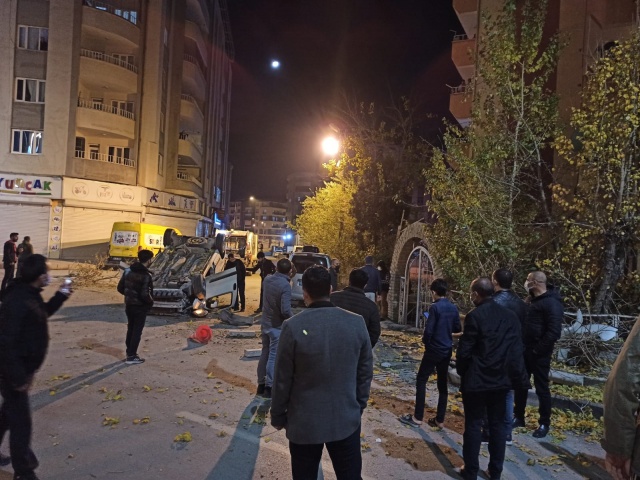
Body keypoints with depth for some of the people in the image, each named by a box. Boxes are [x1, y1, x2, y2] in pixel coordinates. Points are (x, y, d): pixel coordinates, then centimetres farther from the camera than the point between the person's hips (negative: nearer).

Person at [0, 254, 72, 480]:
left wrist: (61, 296, 8)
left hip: (22, 368, 10)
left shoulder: (30, 294, 2)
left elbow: (42, 314, 22)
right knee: (21, 421, 1)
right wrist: (19, 377, -26)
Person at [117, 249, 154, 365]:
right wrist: (151, 301, -6)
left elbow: (120, 288, 5)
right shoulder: (146, 276, -22)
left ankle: (129, 353, 29)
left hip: (129, 305, 7)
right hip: (140, 307, -7)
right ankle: (131, 356, 8)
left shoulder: (128, 271, 1)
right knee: (137, 331, 3)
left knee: (130, 329, 19)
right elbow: (145, 295, -25)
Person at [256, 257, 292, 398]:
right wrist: (290, 319, -8)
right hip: (277, 326, -7)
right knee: (273, 357, 3)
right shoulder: (285, 285, -23)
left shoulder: (267, 279, -1)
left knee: (265, 354, 17)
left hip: (265, 323, 7)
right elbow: (286, 310, -26)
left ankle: (261, 384, 25)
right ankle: (269, 387, 9)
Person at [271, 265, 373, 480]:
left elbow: (282, 380, -10)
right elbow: (365, 372, 0)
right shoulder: (357, 323, -10)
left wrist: (278, 417, 4)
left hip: (304, 423, -2)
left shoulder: (293, 326, -17)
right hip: (347, 419, 2)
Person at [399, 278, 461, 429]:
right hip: (447, 350, 7)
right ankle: (440, 420, 17)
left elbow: (428, 330, -18)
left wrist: (425, 341, 1)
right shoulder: (454, 308, 3)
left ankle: (417, 418, 5)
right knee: (442, 384, 12)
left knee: (421, 381, 3)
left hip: (434, 350, -6)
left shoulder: (435, 307, -17)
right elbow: (457, 329, 12)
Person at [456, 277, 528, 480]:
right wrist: (519, 378, 9)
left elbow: (464, 350, -13)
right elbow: (517, 350, 2)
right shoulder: (510, 316, 1)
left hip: (476, 379, -5)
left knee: (473, 425, 7)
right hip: (501, 379, 5)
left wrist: (461, 371, 4)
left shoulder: (475, 316, -16)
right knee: (497, 425, 14)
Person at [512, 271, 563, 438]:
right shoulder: (532, 300, 11)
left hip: (539, 353, -8)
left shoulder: (551, 303, -17)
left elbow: (554, 331, -23)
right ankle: (518, 417, 27)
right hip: (525, 350, 8)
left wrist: (538, 350, -19)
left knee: (541, 388, 4)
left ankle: (544, 423, 18)